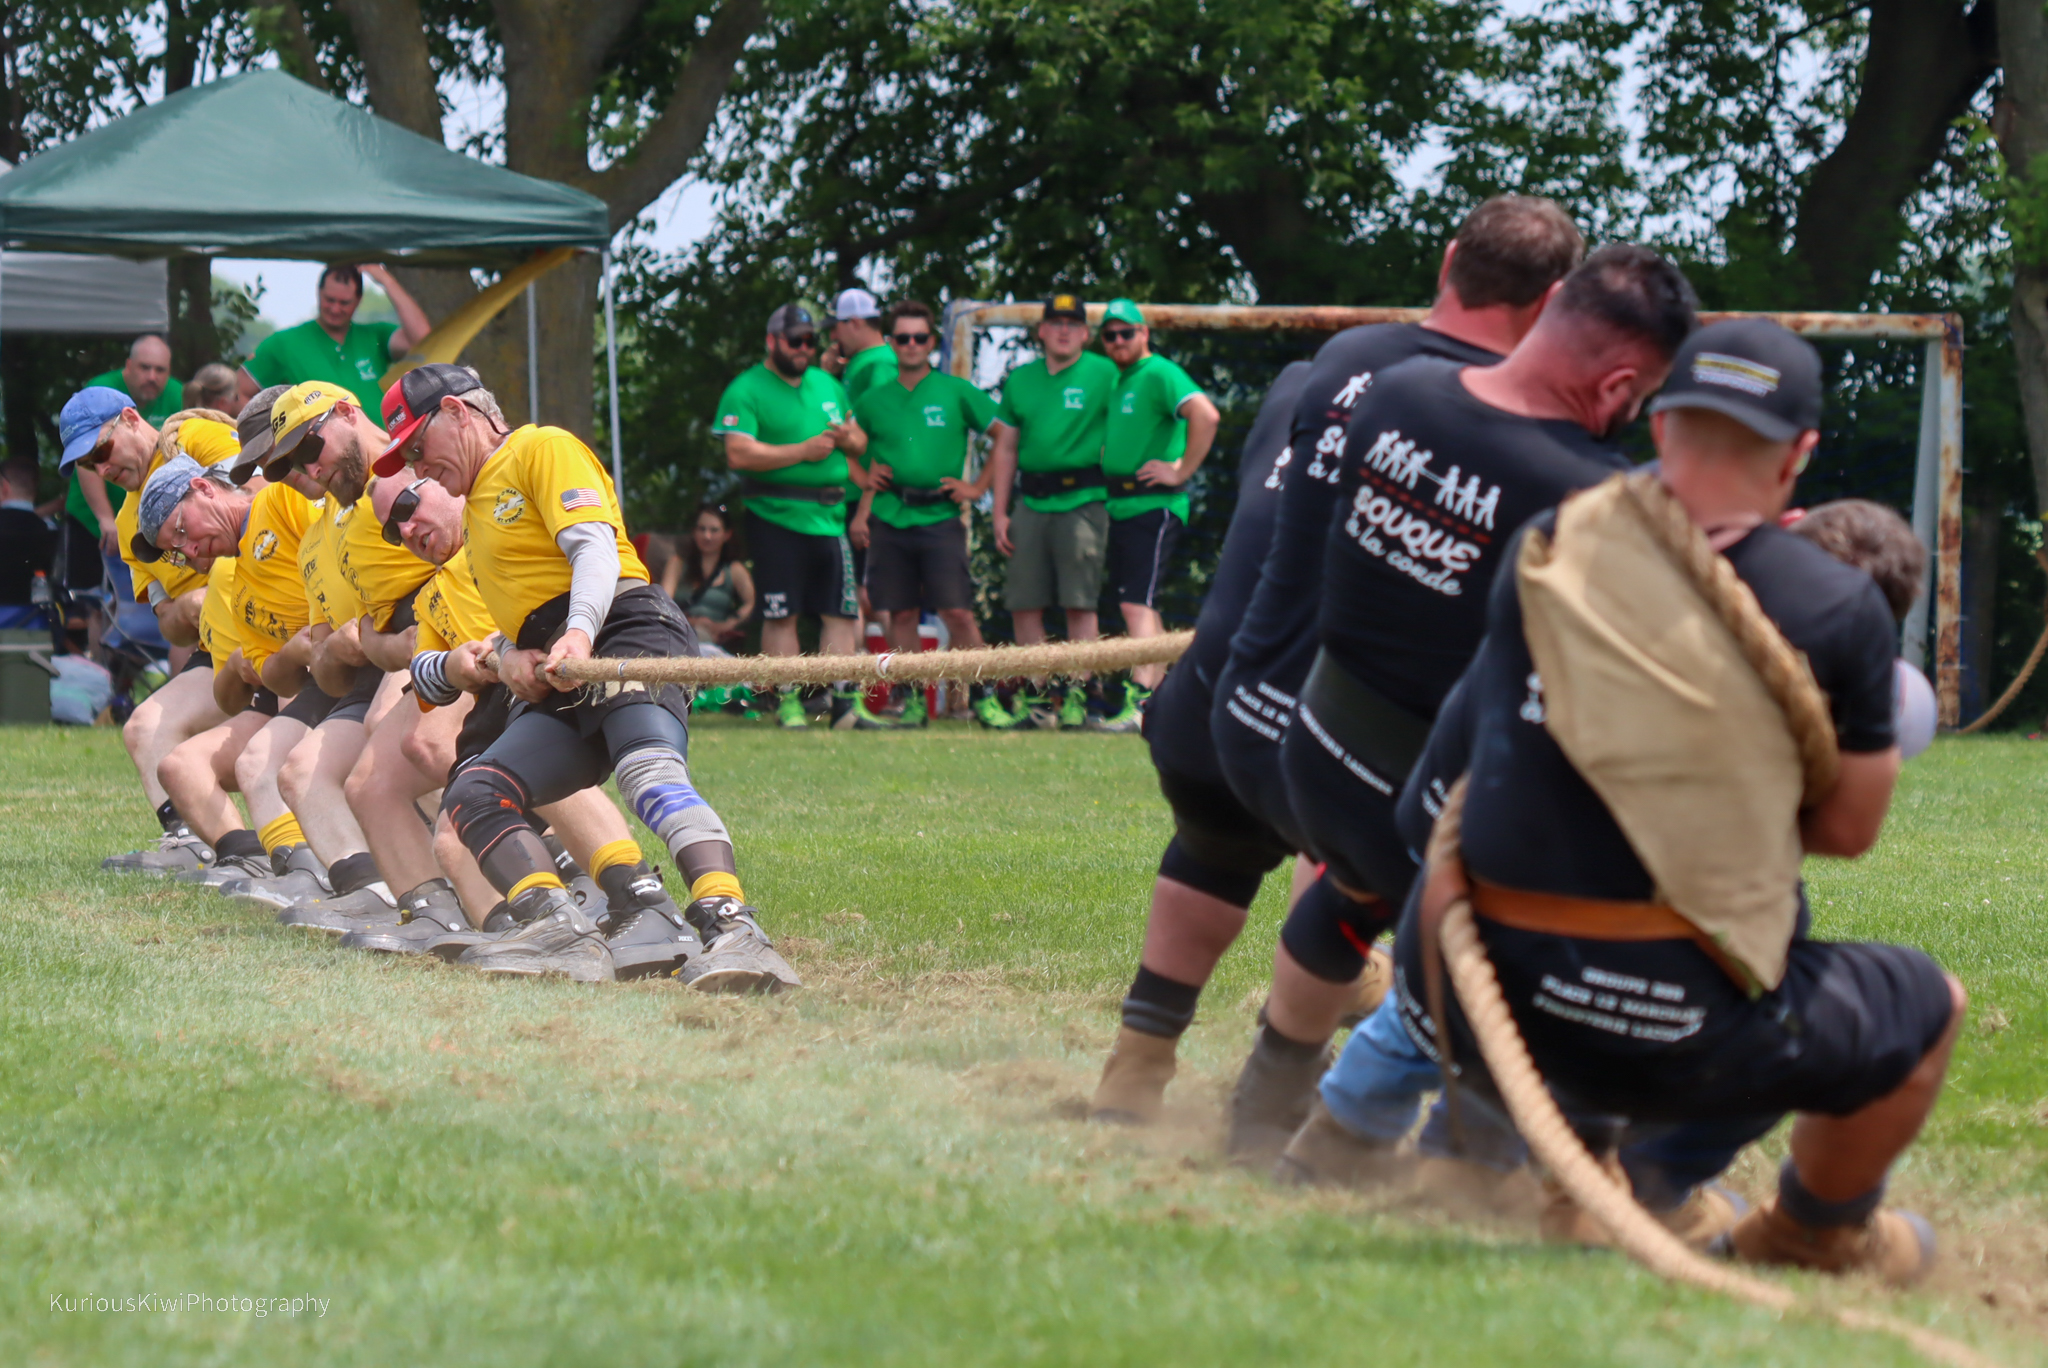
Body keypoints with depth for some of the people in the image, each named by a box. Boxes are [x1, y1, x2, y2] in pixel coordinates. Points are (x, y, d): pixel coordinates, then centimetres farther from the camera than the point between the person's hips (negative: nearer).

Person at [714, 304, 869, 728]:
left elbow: (859, 439, 26)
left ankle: (844, 699, 3)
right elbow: (739, 453, -15)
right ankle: (788, 701, 3)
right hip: (776, 516, -5)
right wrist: (803, 451, -15)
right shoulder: (746, 390, -3)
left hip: (829, 516, 5)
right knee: (781, 614, -3)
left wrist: (849, 438, 1)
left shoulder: (827, 385, 19)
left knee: (841, 612, 0)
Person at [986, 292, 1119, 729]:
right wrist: (1000, 512, 10)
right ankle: (1035, 696, 12)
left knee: (1080, 603, -7)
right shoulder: (1020, 379, 15)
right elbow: (1005, 449, 16)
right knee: (1023, 605, 4)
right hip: (1031, 503, 5)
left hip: (1082, 500, -5)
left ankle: (1076, 696, -3)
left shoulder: (1103, 374, 1)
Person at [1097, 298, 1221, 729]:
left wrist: (1182, 471, -21)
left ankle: (1140, 702, -22)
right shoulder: (1116, 381, 17)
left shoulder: (1159, 374, -10)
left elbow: (1206, 415, -26)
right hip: (1120, 508, 10)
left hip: (1154, 507, -10)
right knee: (1137, 606, 13)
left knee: (1137, 604, -16)